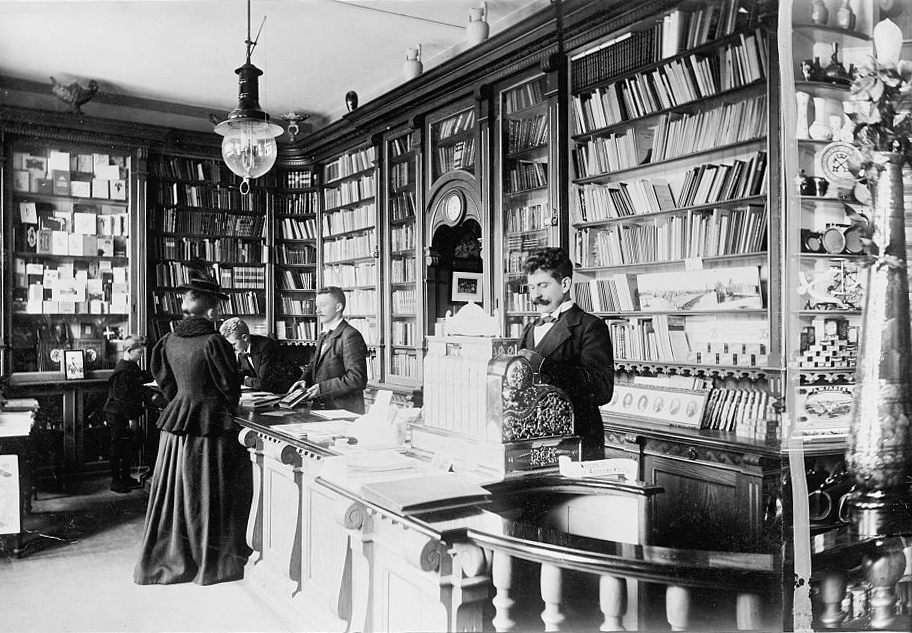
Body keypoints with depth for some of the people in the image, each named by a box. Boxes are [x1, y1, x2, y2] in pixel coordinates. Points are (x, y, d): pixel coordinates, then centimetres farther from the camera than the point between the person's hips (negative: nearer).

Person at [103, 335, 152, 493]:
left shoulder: (133, 367, 11)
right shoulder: (123, 370, -19)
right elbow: (124, 397, -22)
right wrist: (131, 418, -22)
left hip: (128, 415, 10)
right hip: (119, 416, -10)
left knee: (129, 447, 16)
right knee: (118, 448, -1)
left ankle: (126, 477, 27)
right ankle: (116, 481, 8)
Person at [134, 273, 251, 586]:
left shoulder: (169, 341, 2)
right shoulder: (214, 342, -16)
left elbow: (166, 383, 10)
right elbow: (230, 388, -9)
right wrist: (227, 407, 10)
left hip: (175, 424, 6)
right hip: (210, 427, -6)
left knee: (176, 494, 15)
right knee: (208, 496, 5)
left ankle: (166, 560, 26)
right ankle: (212, 563, 17)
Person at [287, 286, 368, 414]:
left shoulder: (350, 336, -13)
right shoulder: (324, 336, 19)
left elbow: (357, 379, -20)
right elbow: (313, 364, 28)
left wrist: (322, 388, -19)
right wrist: (304, 380, 6)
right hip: (320, 408, 8)